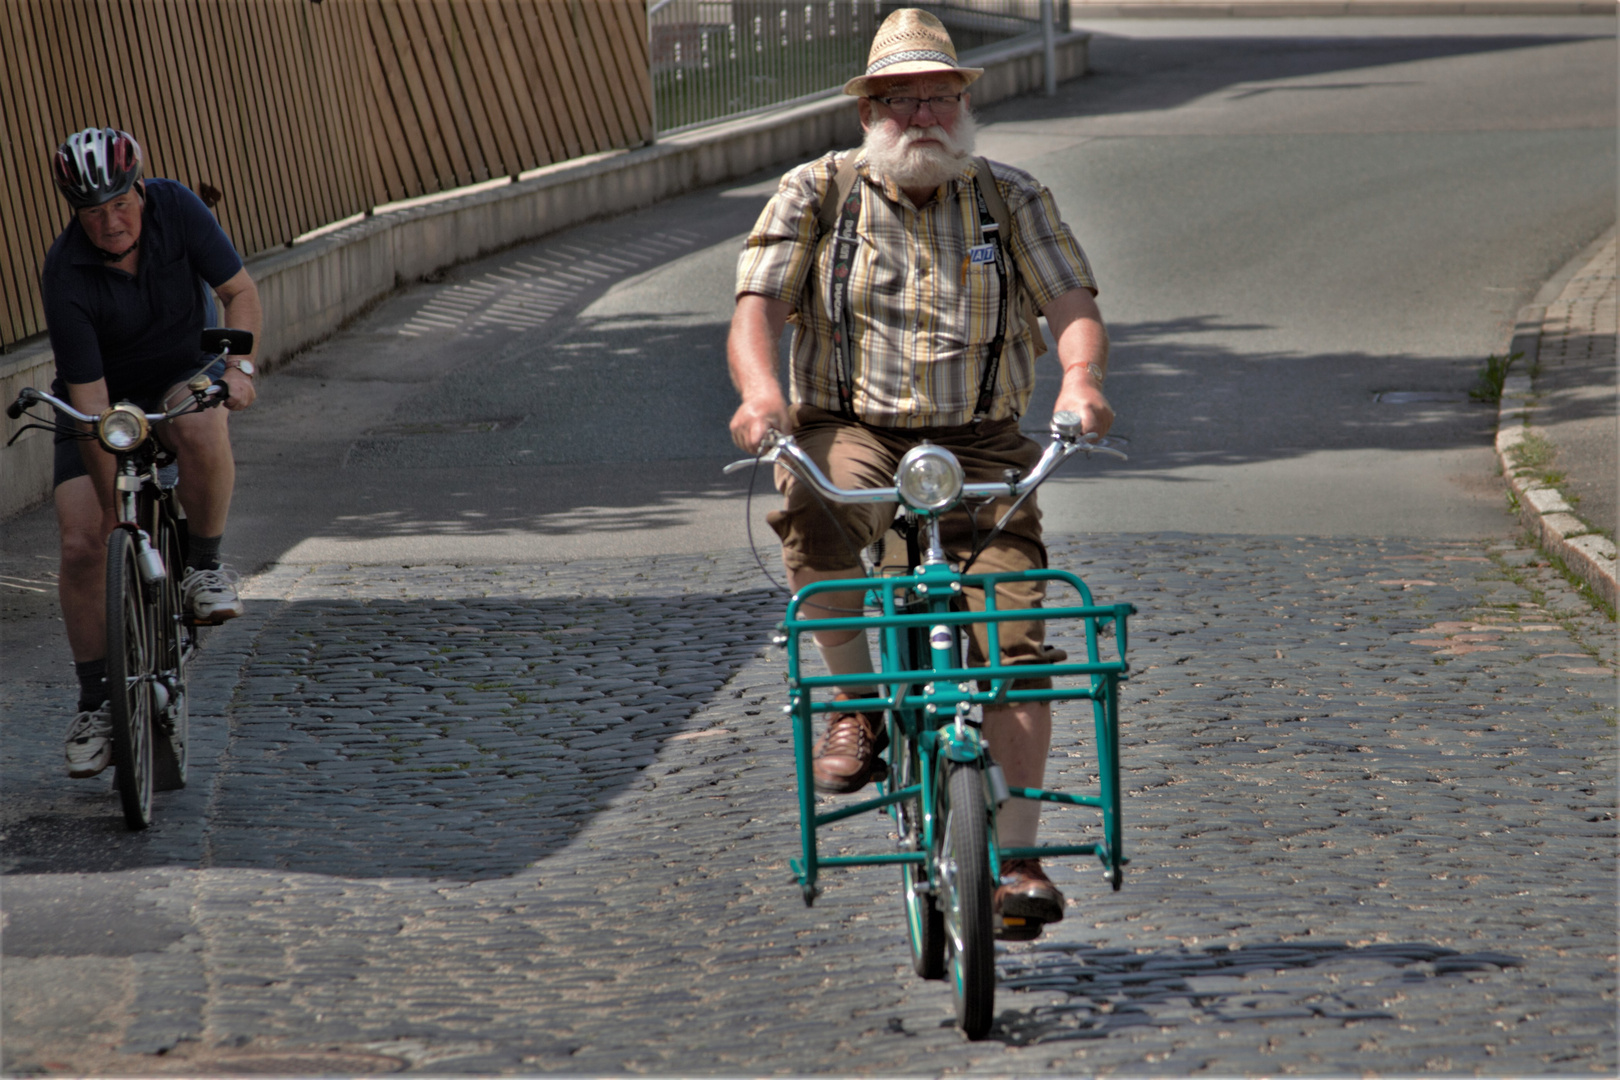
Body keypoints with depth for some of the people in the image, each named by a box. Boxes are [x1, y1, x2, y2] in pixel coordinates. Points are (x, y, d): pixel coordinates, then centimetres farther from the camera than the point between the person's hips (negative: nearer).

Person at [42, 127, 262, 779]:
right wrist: (115, 504, -29)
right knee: (82, 543, -15)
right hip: (102, 396, -1)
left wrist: (239, 365, -26)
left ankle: (205, 567, -12)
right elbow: (90, 402, -28)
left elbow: (239, 291, -9)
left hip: (181, 373, 1)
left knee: (202, 431, -36)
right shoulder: (65, 277, -27)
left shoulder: (176, 208, -21)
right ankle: (94, 705, -1)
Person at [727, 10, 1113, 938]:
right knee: (812, 514, -37)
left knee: (1013, 640, -15)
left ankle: (1018, 856, -9)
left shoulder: (1012, 199, 8)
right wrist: (760, 389, -28)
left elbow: (1074, 301, -2)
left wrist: (1082, 375, -25)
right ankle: (857, 703, -16)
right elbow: (758, 306, -6)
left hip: (979, 450, 1)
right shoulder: (818, 193, 4)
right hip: (853, 434, -1)